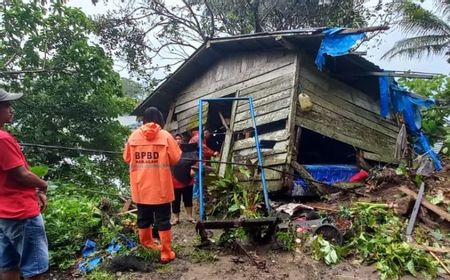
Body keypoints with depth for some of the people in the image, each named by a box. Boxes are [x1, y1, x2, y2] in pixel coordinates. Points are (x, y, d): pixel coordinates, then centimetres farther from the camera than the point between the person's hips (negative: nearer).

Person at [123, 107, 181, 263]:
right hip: (160, 187, -3)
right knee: (163, 220, 5)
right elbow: (176, 159, -5)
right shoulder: (165, 136, -9)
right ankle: (166, 253, 9)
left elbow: (127, 158, 9)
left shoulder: (133, 136, 0)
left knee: (144, 217, 19)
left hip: (140, 187, 3)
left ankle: (147, 243, 37)